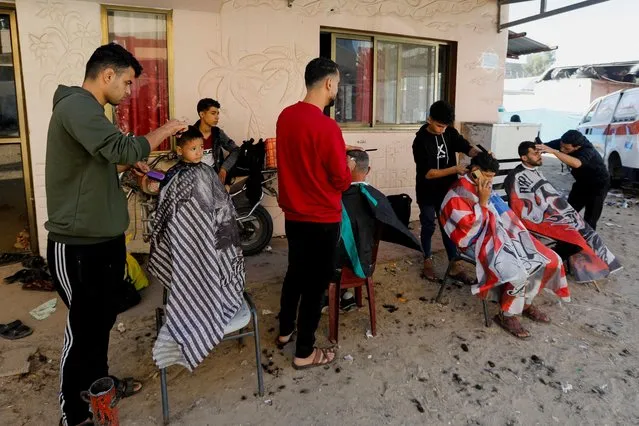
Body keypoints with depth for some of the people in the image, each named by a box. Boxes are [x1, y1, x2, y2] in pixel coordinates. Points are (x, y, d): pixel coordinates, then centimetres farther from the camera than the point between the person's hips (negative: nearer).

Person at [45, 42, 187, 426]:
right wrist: (165, 130, -15)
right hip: (78, 245, -10)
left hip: (102, 239, 10)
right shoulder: (77, 106, -18)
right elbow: (123, 149, -29)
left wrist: (130, 165, 12)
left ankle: (98, 384, 38)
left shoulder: (86, 108, 15)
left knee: (102, 317, 20)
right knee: (83, 325, 3)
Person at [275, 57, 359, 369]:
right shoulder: (327, 127, -23)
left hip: (292, 213, 8)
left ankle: (285, 331, 39)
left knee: (295, 273, 23)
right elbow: (341, 181, -16)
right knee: (315, 283, 6)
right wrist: (347, 166, 5)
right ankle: (305, 352, 20)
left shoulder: (285, 116, 1)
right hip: (321, 219, -7)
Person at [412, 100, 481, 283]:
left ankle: (454, 266, 18)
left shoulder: (451, 133, -3)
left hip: (447, 190, 4)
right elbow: (427, 173, -23)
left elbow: (466, 147, -13)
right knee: (428, 227, 10)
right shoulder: (421, 141, -18)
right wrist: (455, 169, -31)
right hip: (428, 193, -4)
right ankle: (428, 261, 28)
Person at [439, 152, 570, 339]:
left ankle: (526, 303, 16)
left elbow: (502, 213, 20)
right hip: (479, 242, -9)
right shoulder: (458, 195, -16)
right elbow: (472, 227, -19)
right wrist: (483, 201, -19)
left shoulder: (483, 188, 10)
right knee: (517, 273, -30)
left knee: (548, 259, -1)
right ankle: (506, 315, -5)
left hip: (501, 235, 9)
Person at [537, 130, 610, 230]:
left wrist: (553, 151, -60)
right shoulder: (562, 143, -17)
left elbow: (576, 163, -55)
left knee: (589, 220, -6)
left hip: (598, 185, -6)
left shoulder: (587, 149, -35)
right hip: (581, 183, 6)